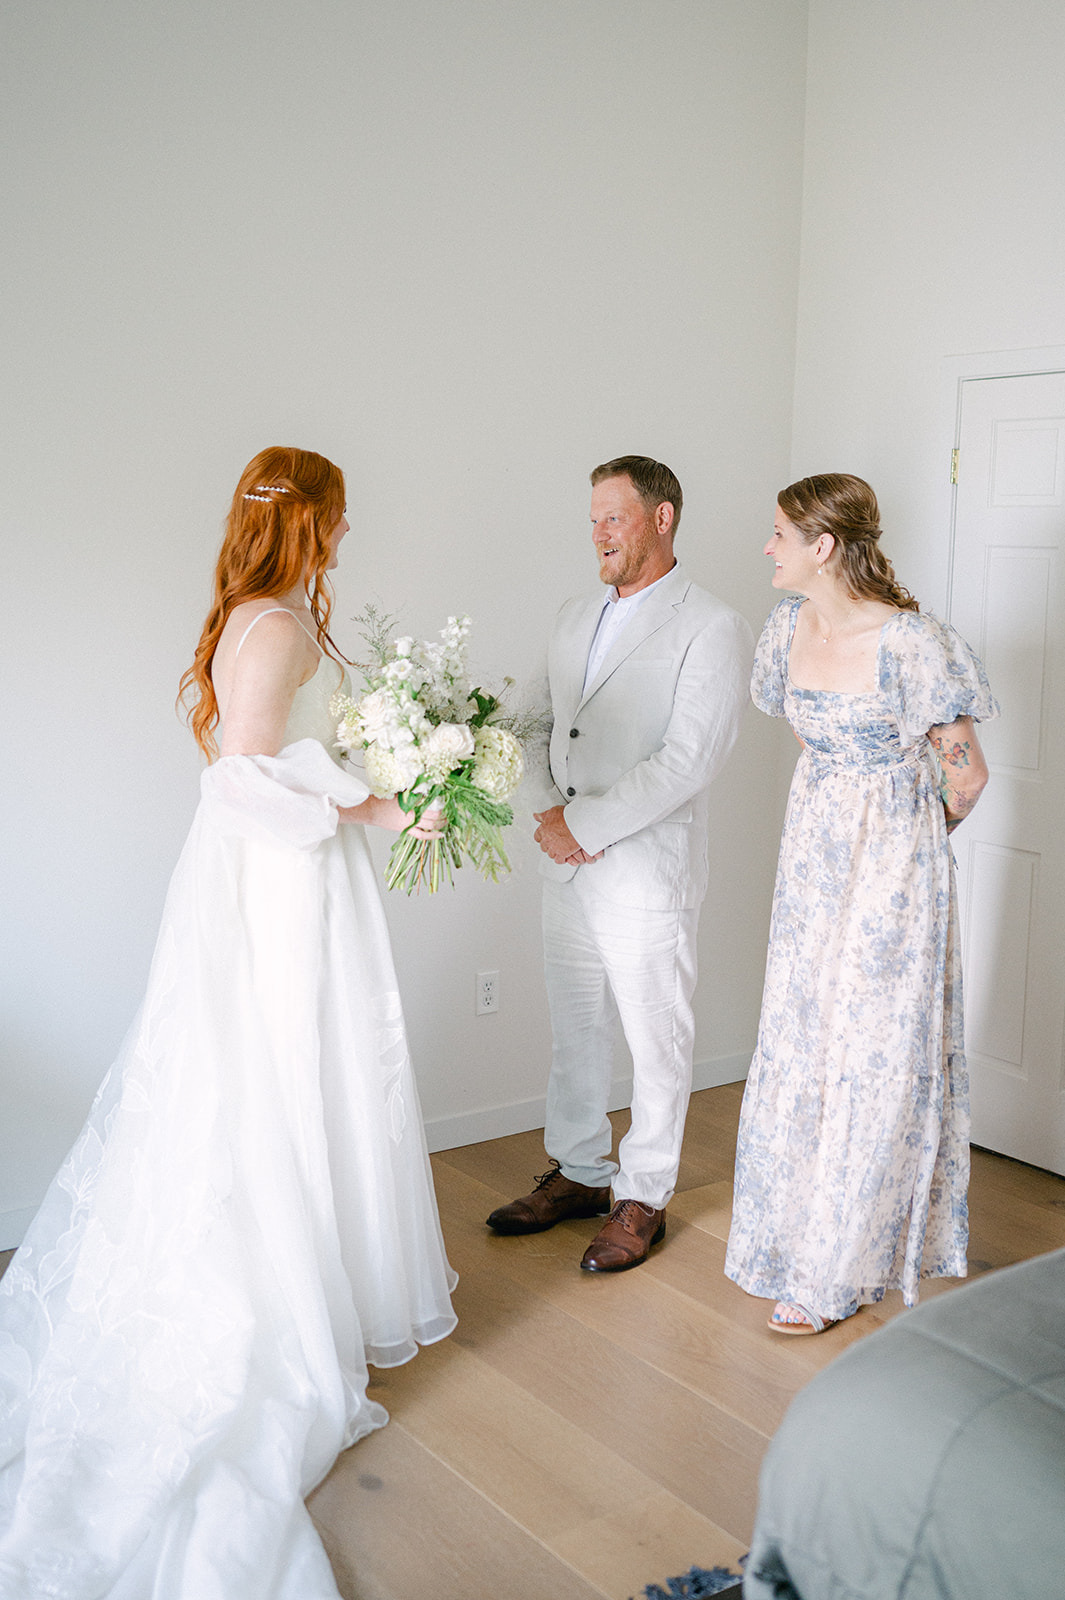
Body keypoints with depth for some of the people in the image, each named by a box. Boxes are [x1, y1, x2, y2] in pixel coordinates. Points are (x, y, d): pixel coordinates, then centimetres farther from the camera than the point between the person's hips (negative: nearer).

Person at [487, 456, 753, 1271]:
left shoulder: (713, 629, -11)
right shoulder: (576, 619, 11)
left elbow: (689, 761, -19)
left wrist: (585, 822, -18)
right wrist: (553, 812, -2)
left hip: (648, 875, -7)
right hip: (567, 868, 7)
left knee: (656, 1043, 8)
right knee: (575, 1033, 18)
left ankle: (644, 1199, 24)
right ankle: (578, 1173, 35)